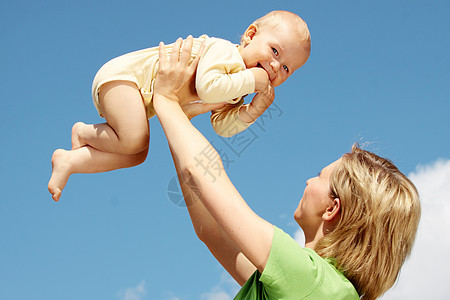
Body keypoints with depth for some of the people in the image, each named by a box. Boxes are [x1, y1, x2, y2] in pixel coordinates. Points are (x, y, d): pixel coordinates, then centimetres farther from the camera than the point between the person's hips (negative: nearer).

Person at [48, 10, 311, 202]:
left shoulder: (235, 93, 7)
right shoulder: (224, 51, -22)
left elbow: (221, 125, 3)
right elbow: (207, 87, -39)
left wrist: (250, 113, -14)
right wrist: (250, 80, -30)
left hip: (142, 101, 10)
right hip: (125, 73, -10)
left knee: (136, 155, 6)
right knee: (134, 140, -28)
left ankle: (68, 161, 8)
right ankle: (84, 132, -2)